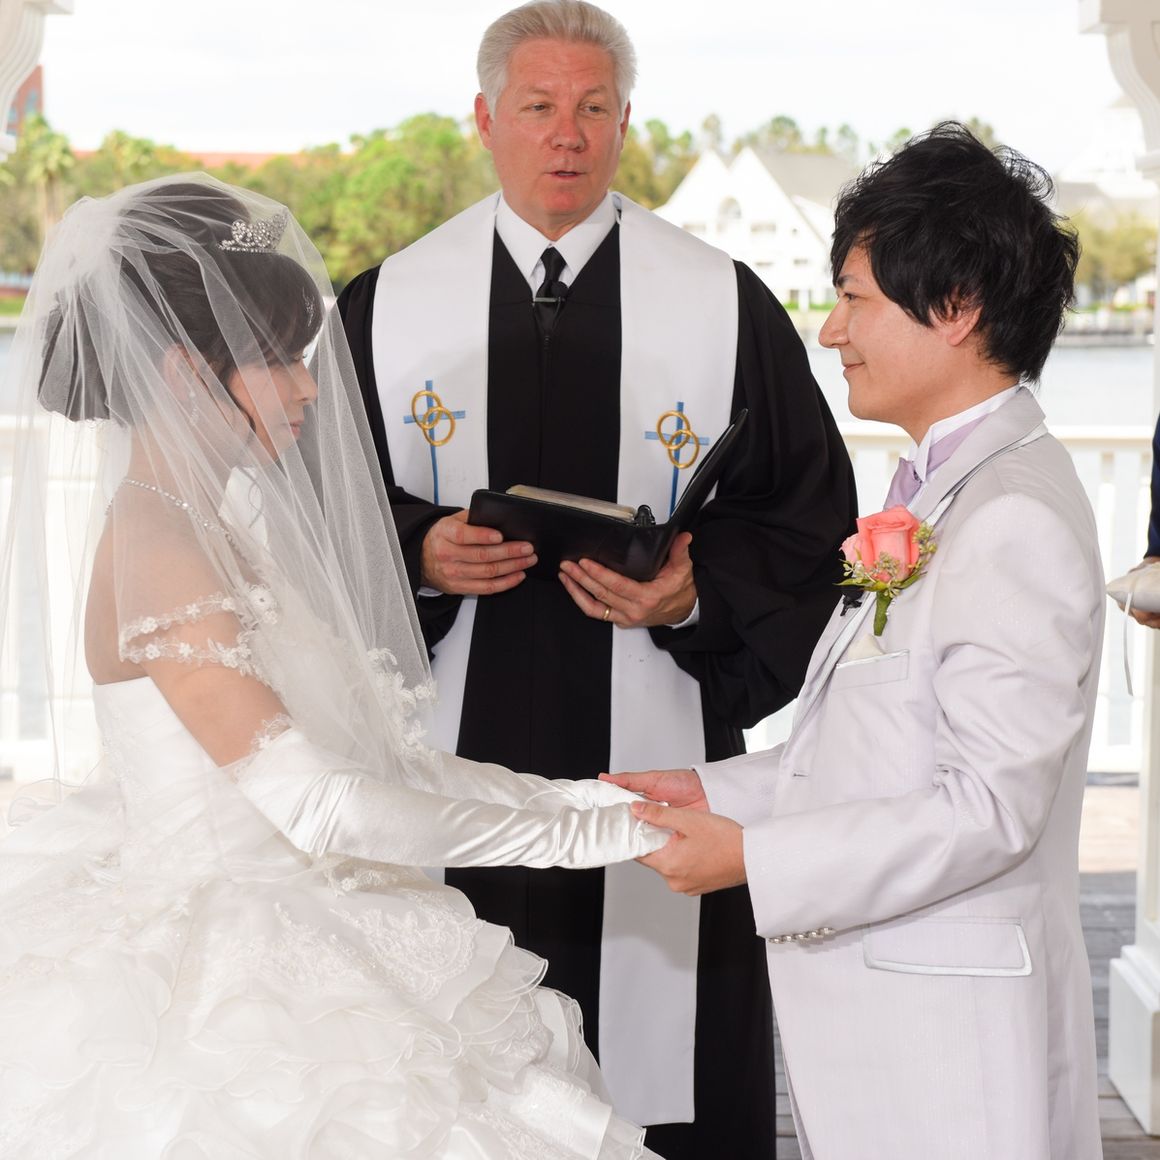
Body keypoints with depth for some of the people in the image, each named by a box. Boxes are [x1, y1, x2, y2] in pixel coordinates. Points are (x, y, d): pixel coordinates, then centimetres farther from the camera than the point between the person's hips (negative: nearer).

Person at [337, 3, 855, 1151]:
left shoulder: (725, 304, 3)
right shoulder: (386, 304, 6)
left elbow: (813, 521, 3)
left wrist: (697, 591, -14)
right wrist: (422, 551, -9)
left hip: (658, 761, -1)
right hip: (457, 753, 1)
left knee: (665, 1068, 1)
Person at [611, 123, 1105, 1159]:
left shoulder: (1016, 520, -18)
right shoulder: (937, 490, 13)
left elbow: (990, 806, -21)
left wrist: (753, 858, -19)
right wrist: (717, 794, 7)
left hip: (951, 1027, -9)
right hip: (876, 994, 9)